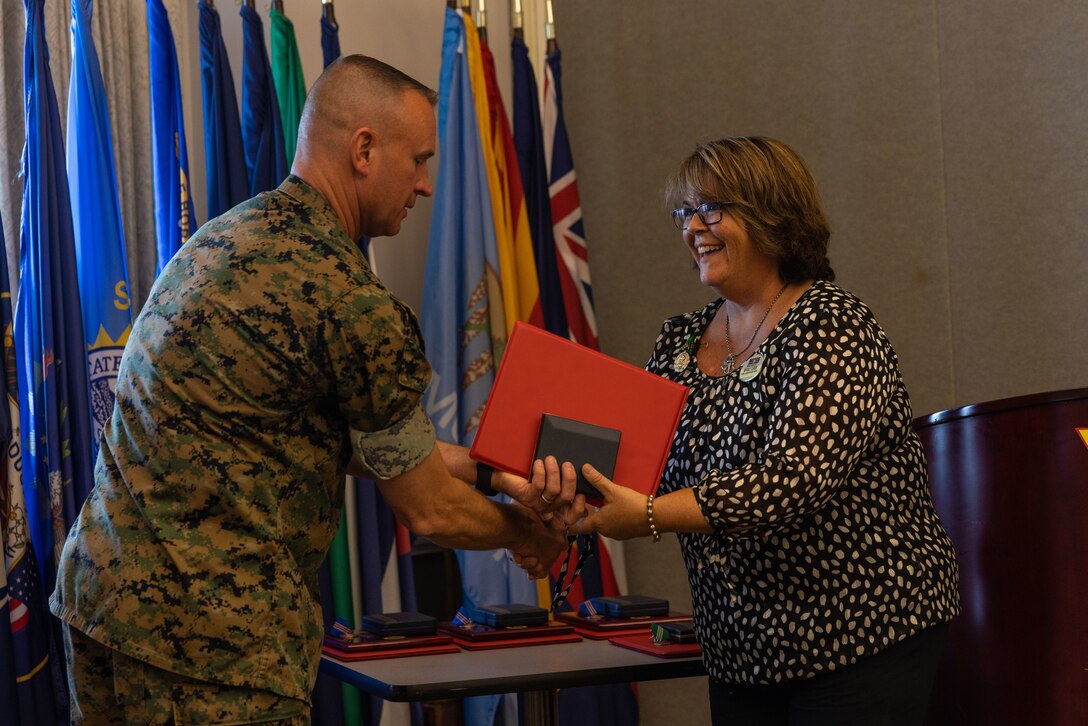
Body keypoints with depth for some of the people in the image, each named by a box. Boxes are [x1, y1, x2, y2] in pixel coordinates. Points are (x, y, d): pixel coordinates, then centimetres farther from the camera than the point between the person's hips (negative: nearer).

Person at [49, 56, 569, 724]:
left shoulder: (224, 236, 14)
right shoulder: (354, 301, -15)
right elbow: (431, 512, -5)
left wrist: (488, 468, 22)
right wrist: (524, 532, 14)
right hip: (207, 619, -9)